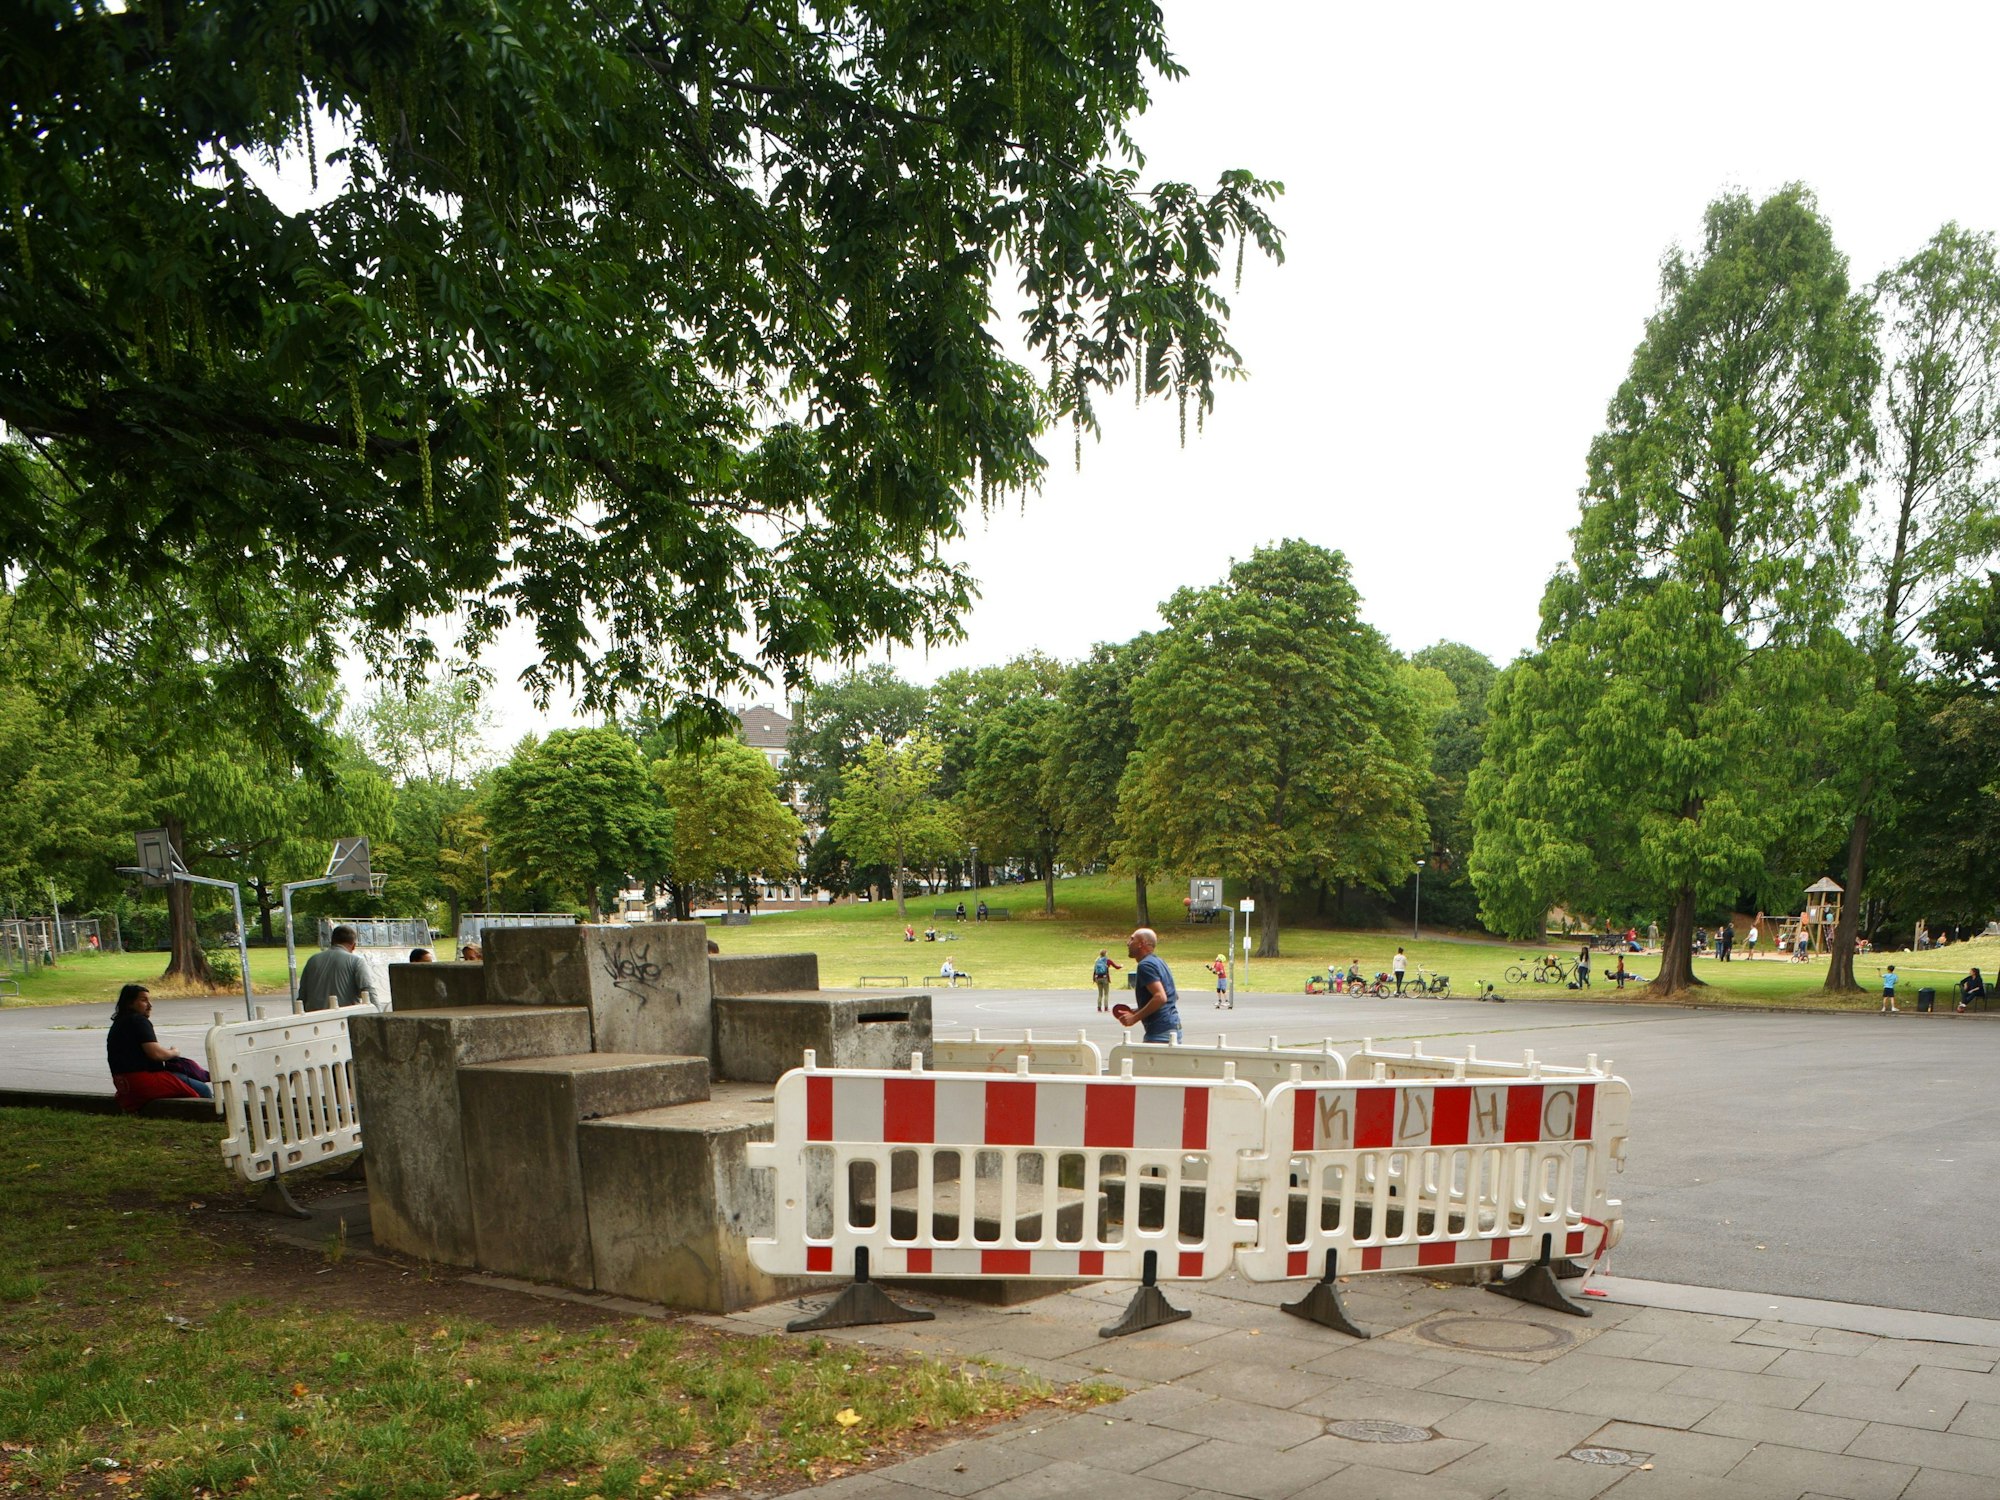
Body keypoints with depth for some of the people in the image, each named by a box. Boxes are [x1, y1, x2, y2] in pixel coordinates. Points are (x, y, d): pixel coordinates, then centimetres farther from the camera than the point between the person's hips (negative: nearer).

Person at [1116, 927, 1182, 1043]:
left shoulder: (1145, 965, -13)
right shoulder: (1158, 961, 17)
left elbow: (1160, 997, -24)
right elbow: (1175, 996, 23)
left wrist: (1135, 1018, -19)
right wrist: (1138, 1011, 20)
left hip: (1160, 1033, -10)